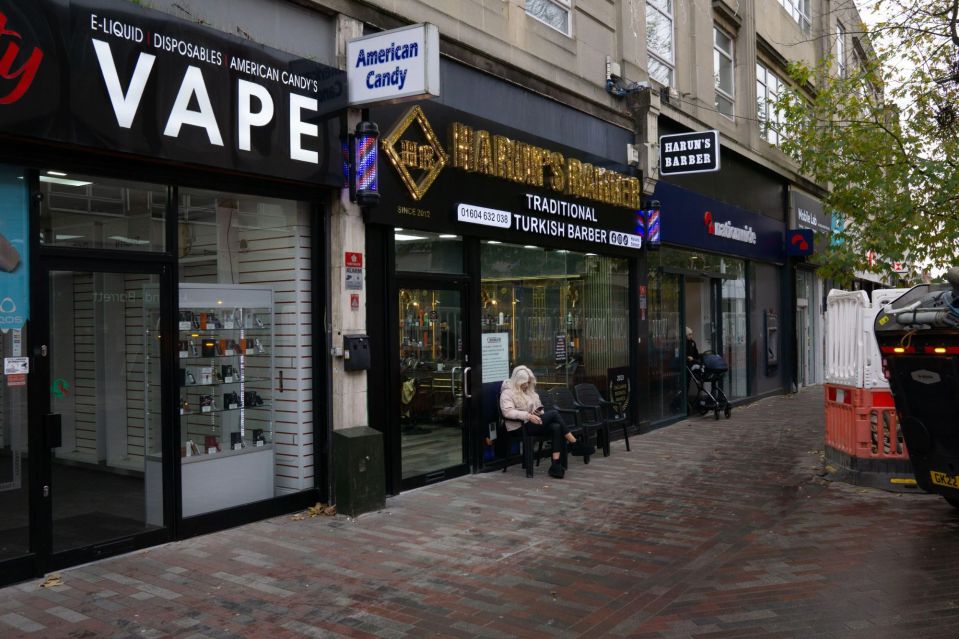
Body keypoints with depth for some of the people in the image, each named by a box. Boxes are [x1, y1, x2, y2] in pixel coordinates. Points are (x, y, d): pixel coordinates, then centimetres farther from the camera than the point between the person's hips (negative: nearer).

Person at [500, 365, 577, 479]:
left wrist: (539, 412, 2)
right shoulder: (508, 393, -3)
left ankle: (556, 464, -29)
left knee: (556, 427, -24)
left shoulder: (529, 391, 22)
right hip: (521, 427, -8)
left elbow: (537, 408, 28)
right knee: (553, 413, -22)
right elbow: (507, 412, -18)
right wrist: (528, 416, -27)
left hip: (534, 423, 8)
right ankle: (574, 443, -13)